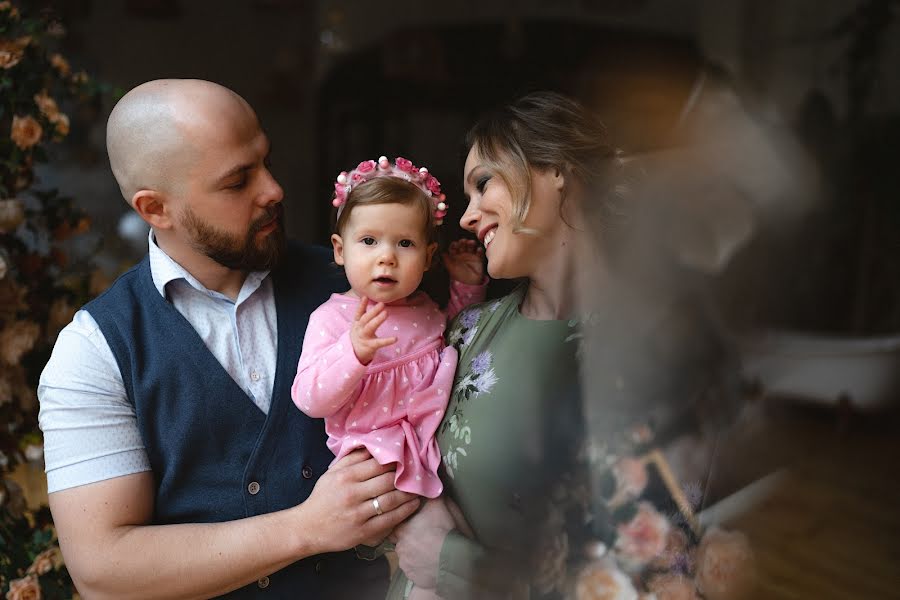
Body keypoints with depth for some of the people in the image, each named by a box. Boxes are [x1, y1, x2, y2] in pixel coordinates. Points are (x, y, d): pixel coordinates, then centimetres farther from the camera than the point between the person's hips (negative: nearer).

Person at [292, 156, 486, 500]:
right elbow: (309, 400, -17)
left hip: (440, 443, 6)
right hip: (377, 460, -6)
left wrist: (468, 286, 15)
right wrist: (353, 351, -34)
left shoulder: (425, 309, 10)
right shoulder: (332, 318, -9)